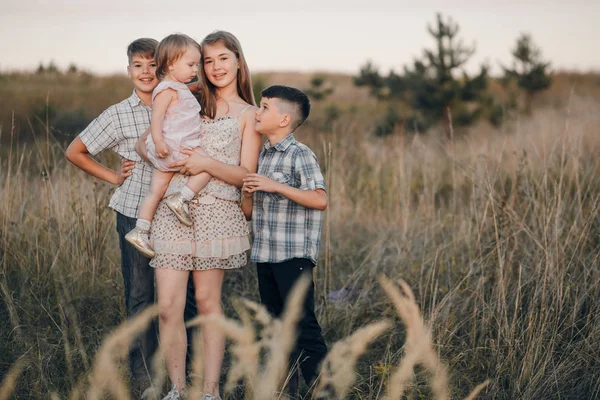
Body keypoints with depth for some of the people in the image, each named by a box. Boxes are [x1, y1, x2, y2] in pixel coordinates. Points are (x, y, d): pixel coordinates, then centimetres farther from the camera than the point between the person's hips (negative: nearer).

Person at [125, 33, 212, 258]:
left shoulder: (180, 89, 21)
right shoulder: (167, 89, -12)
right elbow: (156, 117, -22)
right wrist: (159, 142, -30)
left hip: (180, 148, 10)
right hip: (172, 148, -10)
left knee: (156, 191, 10)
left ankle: (140, 231, 13)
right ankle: (181, 199, -15)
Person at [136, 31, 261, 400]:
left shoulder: (248, 115, 8)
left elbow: (245, 175, 0)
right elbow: (145, 141, 15)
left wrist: (206, 163, -15)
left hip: (217, 210, -2)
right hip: (172, 207, 2)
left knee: (207, 301, 3)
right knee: (168, 306, -4)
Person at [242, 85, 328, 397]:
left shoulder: (300, 154, -10)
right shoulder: (262, 156, 14)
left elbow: (320, 199, -22)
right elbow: (250, 212, 19)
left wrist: (275, 186, -22)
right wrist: (247, 192, -3)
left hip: (294, 255, -8)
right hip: (264, 254, 8)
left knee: (303, 324, -8)